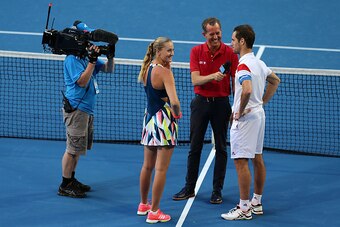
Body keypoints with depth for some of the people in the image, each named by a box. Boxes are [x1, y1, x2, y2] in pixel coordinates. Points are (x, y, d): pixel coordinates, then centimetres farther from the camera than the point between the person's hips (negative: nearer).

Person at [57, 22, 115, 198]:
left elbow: (108, 69, 14)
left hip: (87, 110, 9)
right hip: (76, 109, -9)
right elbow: (82, 81, -22)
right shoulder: (72, 60, -13)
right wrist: (92, 61, -25)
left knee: (78, 148, 16)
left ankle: (71, 180, 26)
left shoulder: (87, 57, 13)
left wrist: (110, 57, -5)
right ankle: (64, 186, -2)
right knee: (73, 149, -7)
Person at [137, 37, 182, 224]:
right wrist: (177, 113, -8)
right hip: (164, 122, -8)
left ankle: (143, 204, 33)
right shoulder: (164, 72, -19)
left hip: (149, 118, 8)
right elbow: (174, 101, -28)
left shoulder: (146, 68, 5)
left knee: (148, 166, 20)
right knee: (161, 169, 0)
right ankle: (154, 212, 5)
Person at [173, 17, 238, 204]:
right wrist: (213, 76, -28)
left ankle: (217, 190, 12)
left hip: (221, 103, -1)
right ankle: (189, 188, 17)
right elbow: (195, 80, -10)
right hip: (201, 102, 1)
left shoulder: (230, 53, -6)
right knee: (195, 147, 7)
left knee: (221, 148, 4)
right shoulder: (196, 51, -2)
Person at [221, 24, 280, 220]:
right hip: (259, 114, 10)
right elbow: (275, 81, 25)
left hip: (245, 118, -10)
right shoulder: (259, 63, 10)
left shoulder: (244, 65, -19)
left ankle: (244, 209, -3)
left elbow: (247, 90, -36)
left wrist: (240, 112, -21)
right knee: (257, 159, 14)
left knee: (241, 161, -6)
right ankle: (257, 203, 23)